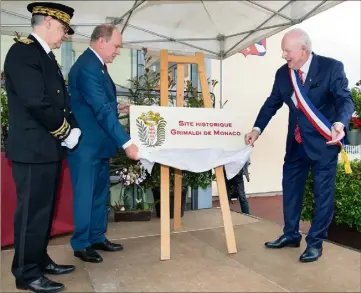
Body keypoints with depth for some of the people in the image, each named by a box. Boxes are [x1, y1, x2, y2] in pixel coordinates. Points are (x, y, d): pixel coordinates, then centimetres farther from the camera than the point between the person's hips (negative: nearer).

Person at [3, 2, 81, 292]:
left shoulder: (47, 56, 16)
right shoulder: (22, 51, -13)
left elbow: (60, 100, 16)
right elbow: (37, 102, -23)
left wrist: (72, 129, 0)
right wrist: (65, 133, -13)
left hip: (49, 148, 9)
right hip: (33, 149, -9)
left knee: (45, 210, 17)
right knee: (32, 212, 1)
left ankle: (40, 260, 33)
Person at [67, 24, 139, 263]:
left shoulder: (96, 65, 13)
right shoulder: (88, 67, -20)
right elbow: (101, 109, -28)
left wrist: (118, 109, 8)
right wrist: (127, 143, -30)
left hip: (98, 142, 10)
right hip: (86, 144, -10)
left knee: (100, 193, 16)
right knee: (85, 194, 2)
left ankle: (97, 237, 29)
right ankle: (81, 244, 18)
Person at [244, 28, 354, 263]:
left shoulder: (332, 67, -13)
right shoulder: (283, 73, 1)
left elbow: (345, 100, -20)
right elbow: (272, 103, 8)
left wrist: (340, 124, -40)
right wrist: (257, 128, -1)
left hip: (323, 141, -5)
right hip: (296, 142, 6)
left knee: (323, 192, 4)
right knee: (290, 188, 13)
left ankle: (315, 242, 19)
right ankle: (291, 235, 30)